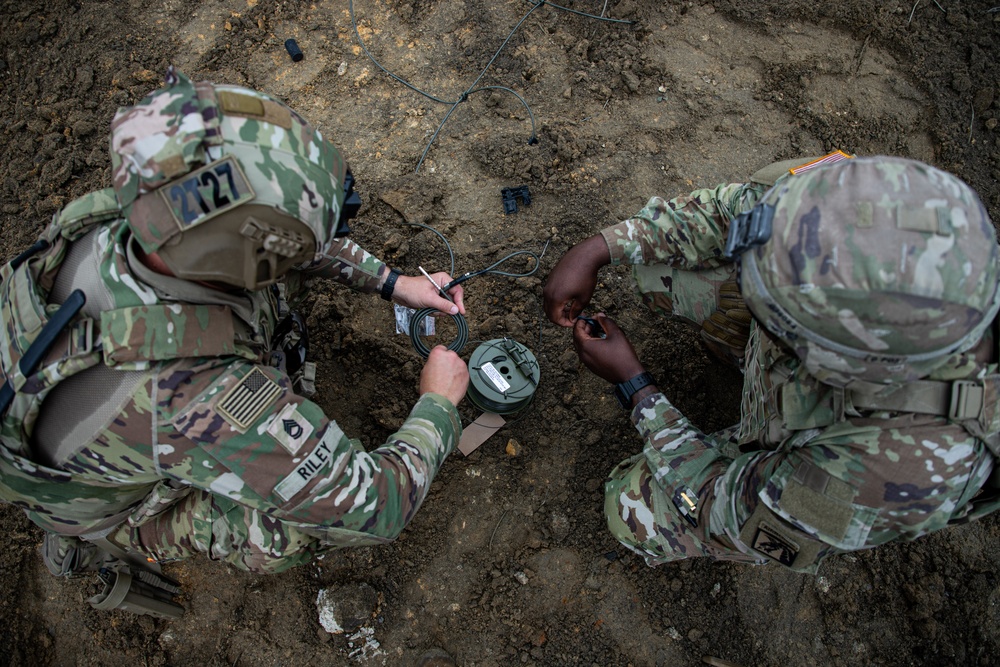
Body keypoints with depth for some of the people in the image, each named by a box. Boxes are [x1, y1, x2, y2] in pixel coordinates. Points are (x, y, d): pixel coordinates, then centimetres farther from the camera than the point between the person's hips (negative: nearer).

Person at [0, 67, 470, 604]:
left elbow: (280, 238, -9)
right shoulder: (202, 409, -48)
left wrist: (392, 283, -10)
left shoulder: (116, 215, -29)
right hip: (110, 499, -4)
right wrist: (439, 404, -21)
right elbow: (375, 510, -36)